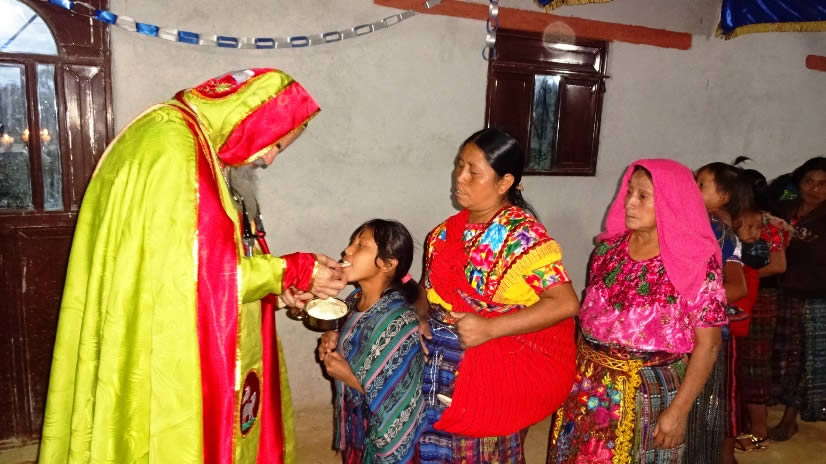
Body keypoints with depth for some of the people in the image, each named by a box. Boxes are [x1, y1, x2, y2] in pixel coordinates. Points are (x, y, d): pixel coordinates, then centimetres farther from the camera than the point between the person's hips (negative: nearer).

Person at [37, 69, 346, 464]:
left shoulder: (193, 144, 11)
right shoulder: (172, 146, -20)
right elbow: (193, 271, -24)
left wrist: (281, 278, 4)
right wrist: (290, 272, -15)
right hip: (159, 362, -10)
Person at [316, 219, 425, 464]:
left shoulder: (397, 322, -28)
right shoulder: (356, 299, -6)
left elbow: (400, 406, -24)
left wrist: (349, 377, -20)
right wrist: (334, 344, -7)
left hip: (385, 438, -7)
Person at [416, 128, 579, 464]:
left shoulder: (523, 235, -17)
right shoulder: (449, 231, 3)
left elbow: (566, 303, -23)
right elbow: (429, 285, 14)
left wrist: (491, 328, -27)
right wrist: (420, 318, -7)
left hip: (496, 372, -6)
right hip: (442, 367, 6)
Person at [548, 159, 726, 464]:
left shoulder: (696, 262, -14)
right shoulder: (610, 246, 1)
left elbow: (707, 345, -12)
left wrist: (678, 411, -14)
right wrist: (573, 368, 7)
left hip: (647, 391, -4)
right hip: (587, 384, 5)